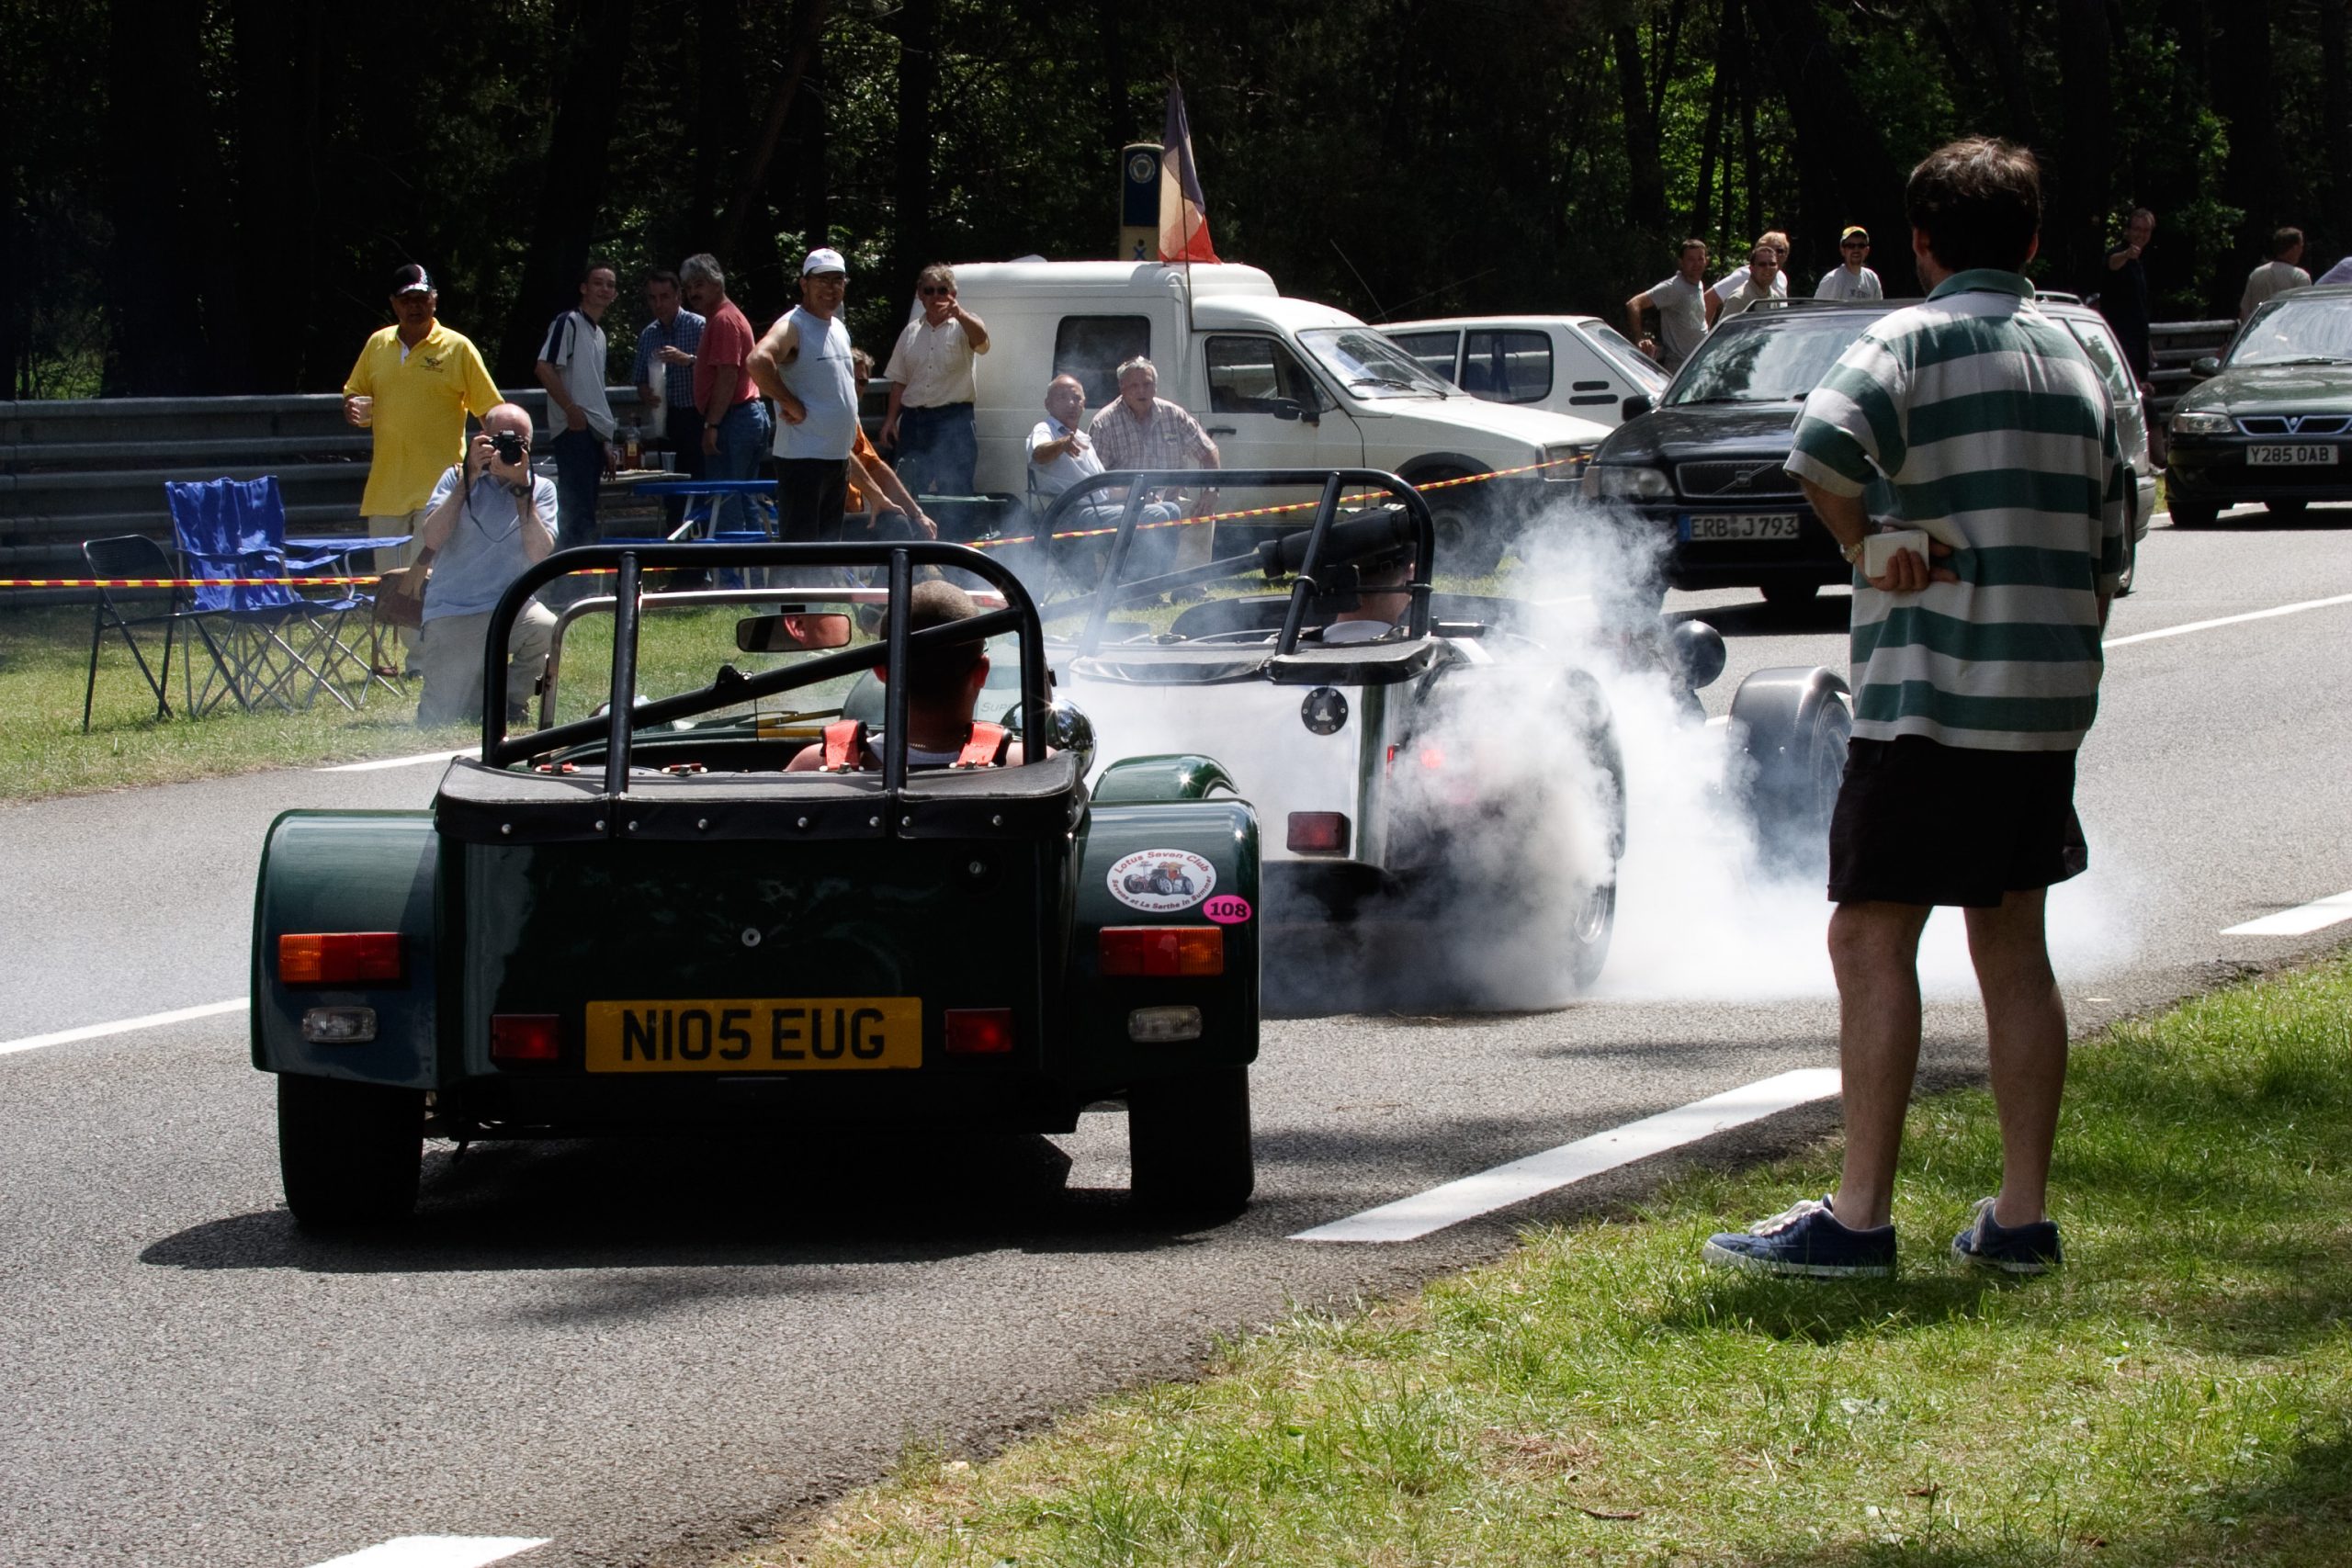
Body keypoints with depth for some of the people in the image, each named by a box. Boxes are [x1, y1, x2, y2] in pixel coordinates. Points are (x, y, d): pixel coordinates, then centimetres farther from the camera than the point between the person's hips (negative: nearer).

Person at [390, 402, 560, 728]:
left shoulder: (540, 489, 6)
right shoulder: (458, 479, 5)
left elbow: (541, 555, -10)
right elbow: (432, 540, -11)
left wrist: (521, 489, -14)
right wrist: (468, 478, -13)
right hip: (450, 613, -1)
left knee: (546, 628, -35)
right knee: (441, 718, -13)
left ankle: (512, 700, -4)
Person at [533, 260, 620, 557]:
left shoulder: (599, 333, 22)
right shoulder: (568, 322, -4)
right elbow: (544, 368, -15)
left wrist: (606, 443, 21)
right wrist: (572, 410, -17)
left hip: (594, 432, 9)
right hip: (574, 430, -9)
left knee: (583, 515, 7)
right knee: (580, 513, -15)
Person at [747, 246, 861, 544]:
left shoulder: (839, 329, 15)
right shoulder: (792, 327, -12)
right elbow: (757, 361, -32)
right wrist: (792, 405, -23)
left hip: (839, 458, 9)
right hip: (803, 460, -9)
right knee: (800, 545, -10)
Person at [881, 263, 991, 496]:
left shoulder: (962, 327, 0)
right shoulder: (911, 332, 13)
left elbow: (980, 339, -25)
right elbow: (899, 381, 17)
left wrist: (958, 313, -45)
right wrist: (891, 419, 8)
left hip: (953, 418, -5)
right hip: (914, 420, 5)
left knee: (954, 491, -9)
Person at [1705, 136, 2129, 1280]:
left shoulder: (1914, 340, -8)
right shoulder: (2075, 359, 14)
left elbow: (1823, 448, -28)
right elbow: (2107, 558, 17)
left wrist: (1870, 545, -12)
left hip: (1931, 698, -7)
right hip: (2049, 699, 7)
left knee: (1871, 938, -4)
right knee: (2013, 949, 12)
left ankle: (1858, 1218, -8)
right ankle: (2021, 1218, 11)